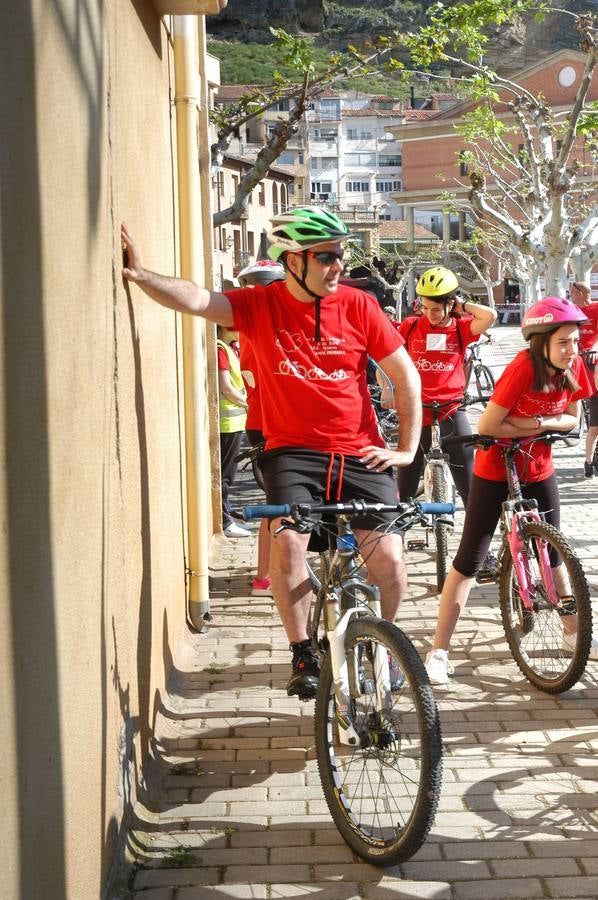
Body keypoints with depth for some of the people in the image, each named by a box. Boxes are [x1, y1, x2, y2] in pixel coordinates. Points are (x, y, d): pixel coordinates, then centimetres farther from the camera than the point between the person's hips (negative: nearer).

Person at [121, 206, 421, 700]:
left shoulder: (357, 305, -2)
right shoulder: (260, 305, -2)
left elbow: (404, 372, 3)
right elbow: (196, 299, -17)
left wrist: (407, 449, 1)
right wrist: (139, 274, -33)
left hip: (360, 453, 1)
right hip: (294, 450, -1)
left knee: (389, 559, -9)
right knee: (287, 540, -25)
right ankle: (303, 653, -6)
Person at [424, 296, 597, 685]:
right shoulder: (523, 368, -27)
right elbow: (487, 426, -26)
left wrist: (542, 422, -17)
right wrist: (536, 427, -18)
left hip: (539, 469, 6)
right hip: (495, 469, -6)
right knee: (470, 558, -6)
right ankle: (439, 651, -3)